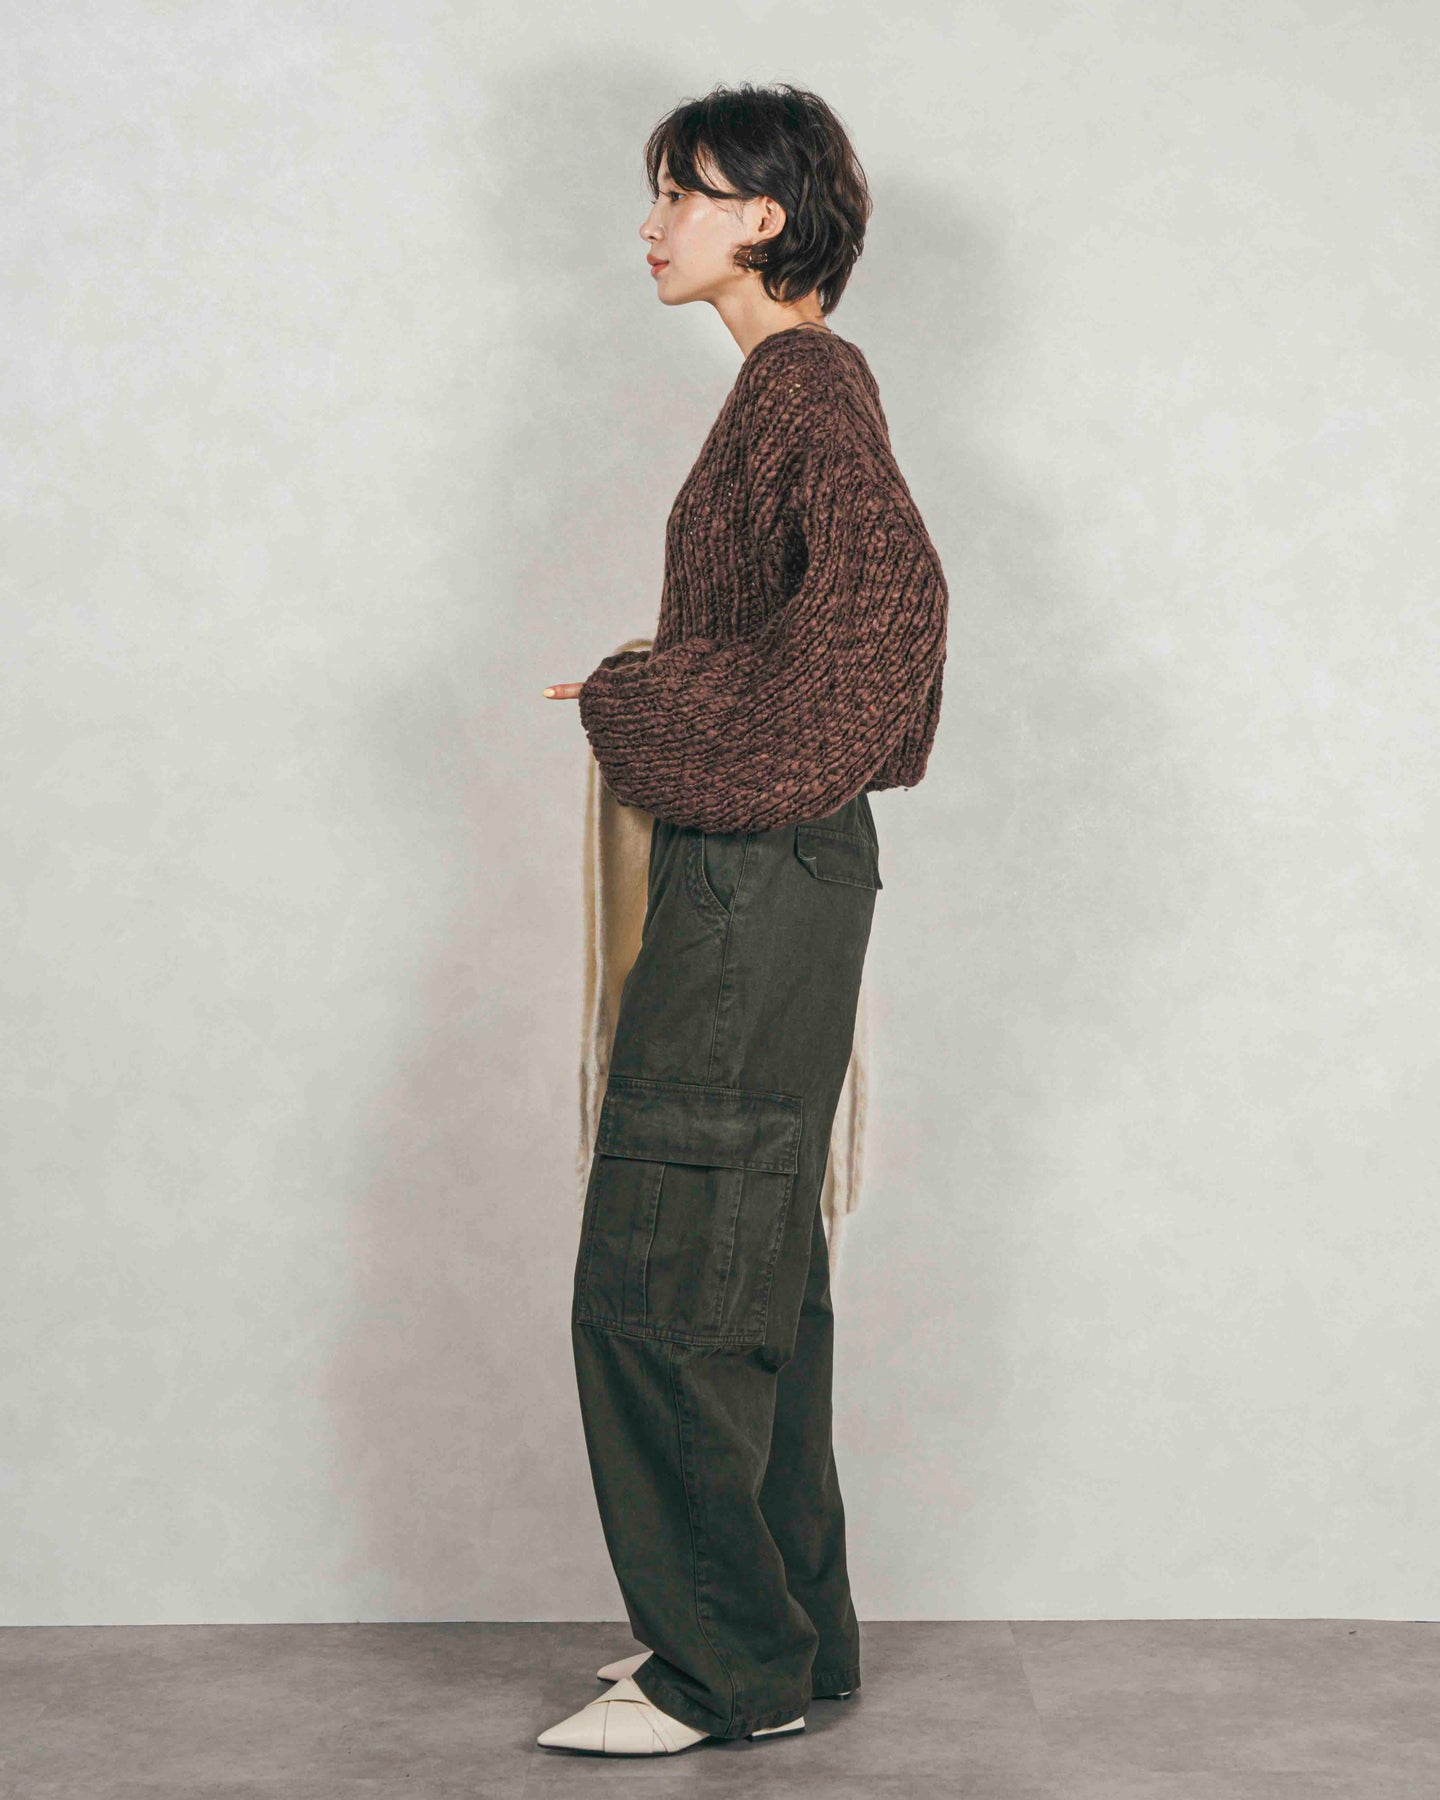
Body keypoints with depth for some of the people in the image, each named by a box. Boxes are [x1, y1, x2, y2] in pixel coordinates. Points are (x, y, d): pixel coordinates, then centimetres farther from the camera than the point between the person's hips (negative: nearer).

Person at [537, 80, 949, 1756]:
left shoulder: (807, 385, -13)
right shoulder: (796, 382, 17)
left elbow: (888, 588, -30)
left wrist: (642, 700, -20)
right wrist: (655, 692, 12)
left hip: (756, 877, -10)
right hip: (760, 874, 10)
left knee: (658, 1280, -5)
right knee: (750, 1268, 15)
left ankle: (727, 1665, 7)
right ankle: (789, 1631, 25)